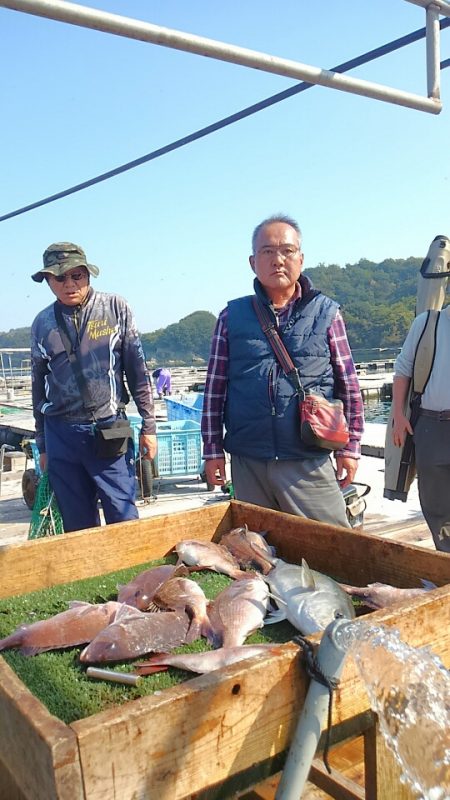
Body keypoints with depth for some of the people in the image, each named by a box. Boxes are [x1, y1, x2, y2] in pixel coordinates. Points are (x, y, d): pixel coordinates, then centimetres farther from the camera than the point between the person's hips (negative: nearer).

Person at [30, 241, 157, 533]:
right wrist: (43, 446, 16)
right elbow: (39, 387, 15)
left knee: (125, 521, -2)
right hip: (61, 437, 3)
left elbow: (138, 371, 1)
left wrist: (149, 426, -1)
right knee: (79, 527, 9)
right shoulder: (43, 323, 7)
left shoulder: (115, 309, 0)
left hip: (110, 431, -2)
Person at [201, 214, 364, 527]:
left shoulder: (326, 312, 2)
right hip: (248, 464, 2)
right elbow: (215, 387, 6)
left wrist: (350, 447, 3)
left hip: (310, 463, -1)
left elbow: (349, 385, 5)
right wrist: (213, 450, 4)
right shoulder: (232, 316, 5)